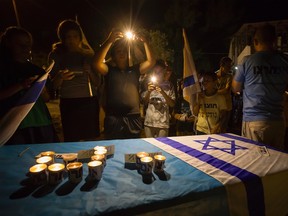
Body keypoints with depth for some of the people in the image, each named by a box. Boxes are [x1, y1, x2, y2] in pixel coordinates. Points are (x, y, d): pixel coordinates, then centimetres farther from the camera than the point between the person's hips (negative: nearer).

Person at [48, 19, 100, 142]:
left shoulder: (87, 53, 10)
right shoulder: (56, 55, 5)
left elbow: (97, 83, 8)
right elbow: (54, 86, 3)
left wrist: (89, 71, -11)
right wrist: (60, 77, -18)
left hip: (90, 101, 2)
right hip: (69, 103, -1)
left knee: (91, 140, 1)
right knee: (71, 141, -2)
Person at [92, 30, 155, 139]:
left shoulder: (134, 70, 18)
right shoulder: (109, 70, 9)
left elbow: (151, 62, 10)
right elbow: (97, 63, -9)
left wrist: (145, 42, 3)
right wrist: (109, 41, -11)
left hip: (134, 118, 3)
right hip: (113, 119, -2)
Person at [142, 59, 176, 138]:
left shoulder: (168, 85, 2)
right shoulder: (150, 84, 7)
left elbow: (172, 104, -3)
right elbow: (144, 102, 9)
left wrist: (163, 92, -16)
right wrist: (149, 91, -9)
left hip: (163, 123, -2)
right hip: (149, 122, 2)